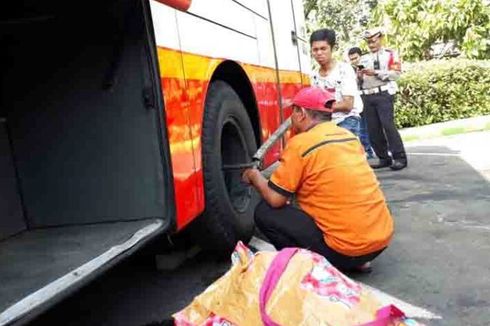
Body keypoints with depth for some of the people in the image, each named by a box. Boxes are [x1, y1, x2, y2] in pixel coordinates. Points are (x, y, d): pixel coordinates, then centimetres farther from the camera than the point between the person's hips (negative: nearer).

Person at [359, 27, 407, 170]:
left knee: (388, 125, -15)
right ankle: (384, 158, 11)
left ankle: (400, 157, -9)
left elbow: (395, 73, -7)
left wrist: (375, 72, -15)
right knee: (373, 129, 2)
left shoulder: (390, 54, 6)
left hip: (384, 94, -5)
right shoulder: (363, 58, 20)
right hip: (368, 96, 5)